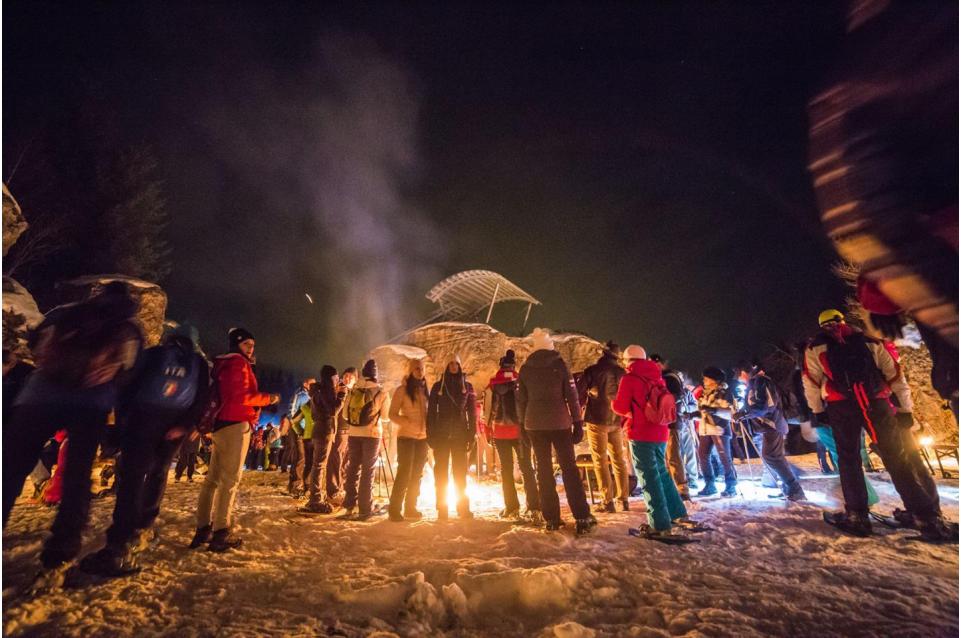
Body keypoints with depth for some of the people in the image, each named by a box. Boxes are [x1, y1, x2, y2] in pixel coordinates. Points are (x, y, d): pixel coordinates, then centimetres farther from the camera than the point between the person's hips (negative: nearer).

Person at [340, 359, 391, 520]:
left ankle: (349, 507, 14)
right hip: (372, 435, -3)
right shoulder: (381, 392, -5)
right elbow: (386, 416, 0)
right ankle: (365, 510, 7)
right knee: (368, 472, 4)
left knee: (352, 470, 12)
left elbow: (345, 413, 6)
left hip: (354, 434, 3)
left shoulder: (353, 390, 4)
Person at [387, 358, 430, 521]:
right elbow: (393, 415, -7)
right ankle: (395, 509, 8)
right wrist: (411, 424, -19)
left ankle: (410, 508, 23)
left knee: (417, 474, 11)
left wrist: (428, 429, 0)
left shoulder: (424, 390, 9)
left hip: (422, 438, 5)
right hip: (406, 437, -5)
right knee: (404, 473, -4)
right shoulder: (402, 390, -5)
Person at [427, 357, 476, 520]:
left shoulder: (467, 386, 7)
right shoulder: (438, 386, 6)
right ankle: (442, 509, 11)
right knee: (441, 472, 3)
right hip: (441, 435, 0)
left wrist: (471, 435, -4)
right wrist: (431, 436, -4)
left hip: (460, 435, 0)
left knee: (460, 472, 4)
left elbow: (472, 412, 4)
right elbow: (431, 412, 3)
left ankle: (463, 508, 13)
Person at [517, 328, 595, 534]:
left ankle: (551, 519, 10)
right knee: (569, 467, 4)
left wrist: (522, 425, 13)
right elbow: (571, 395, -5)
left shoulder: (525, 369, 5)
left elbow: (521, 400, 7)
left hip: (534, 424, 2)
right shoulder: (559, 364, -4)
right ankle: (582, 518, 1)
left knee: (544, 469, 8)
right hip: (560, 423, -2)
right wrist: (578, 423, -1)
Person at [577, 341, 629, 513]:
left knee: (600, 461, 2)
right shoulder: (622, 373, 3)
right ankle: (624, 499, 18)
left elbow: (579, 393, -6)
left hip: (597, 420, -4)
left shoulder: (592, 370, -9)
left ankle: (608, 501, 2)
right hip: (616, 421, 4)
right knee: (619, 460, 14)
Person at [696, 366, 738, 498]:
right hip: (705, 429, 7)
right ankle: (709, 485, 12)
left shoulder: (724, 392, -4)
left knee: (725, 458, -2)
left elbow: (729, 411, -15)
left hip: (720, 428, -7)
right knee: (703, 456, 3)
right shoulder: (706, 393, 18)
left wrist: (714, 410, -28)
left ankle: (731, 487, 9)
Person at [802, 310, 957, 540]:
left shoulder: (815, 347, 15)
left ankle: (856, 516, 5)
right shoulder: (868, 341, 21)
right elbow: (895, 374, 19)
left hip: (840, 406, -1)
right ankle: (928, 517, 3)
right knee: (900, 456, 5)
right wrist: (905, 409, 20)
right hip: (876, 402, 2)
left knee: (848, 457, 7)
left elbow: (811, 382, 9)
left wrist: (818, 410, 16)